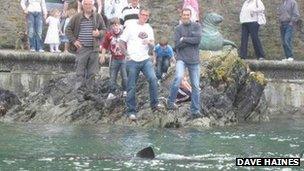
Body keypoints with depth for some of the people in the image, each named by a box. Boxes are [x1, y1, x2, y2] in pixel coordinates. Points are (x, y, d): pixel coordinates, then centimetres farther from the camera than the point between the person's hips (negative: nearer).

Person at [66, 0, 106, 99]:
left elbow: (104, 29, 13)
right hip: (81, 48, -2)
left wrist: (99, 33, -10)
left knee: (92, 72, 6)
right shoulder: (77, 17, 1)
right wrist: (73, 41, -2)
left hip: (94, 49, 2)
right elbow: (68, 29, 9)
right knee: (80, 72, -2)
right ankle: (79, 92, 1)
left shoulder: (98, 17, 5)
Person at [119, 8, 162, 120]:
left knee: (153, 79, -20)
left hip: (145, 59, 3)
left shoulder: (149, 29, 13)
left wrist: (149, 43, -9)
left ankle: (154, 104, -10)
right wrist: (127, 54, -5)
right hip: (133, 61, -2)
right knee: (131, 87, -1)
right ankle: (131, 111, 8)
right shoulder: (130, 27, 2)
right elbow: (122, 42, 5)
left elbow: (152, 47, 14)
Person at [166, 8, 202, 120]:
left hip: (194, 60, 2)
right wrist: (191, 40, -8)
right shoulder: (178, 29, 5)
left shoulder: (196, 26, 6)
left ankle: (195, 111, 10)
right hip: (181, 59, -1)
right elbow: (177, 45, -7)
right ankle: (170, 102, -14)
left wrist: (184, 39, -7)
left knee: (195, 86, 3)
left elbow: (198, 39, -11)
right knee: (179, 77, -28)